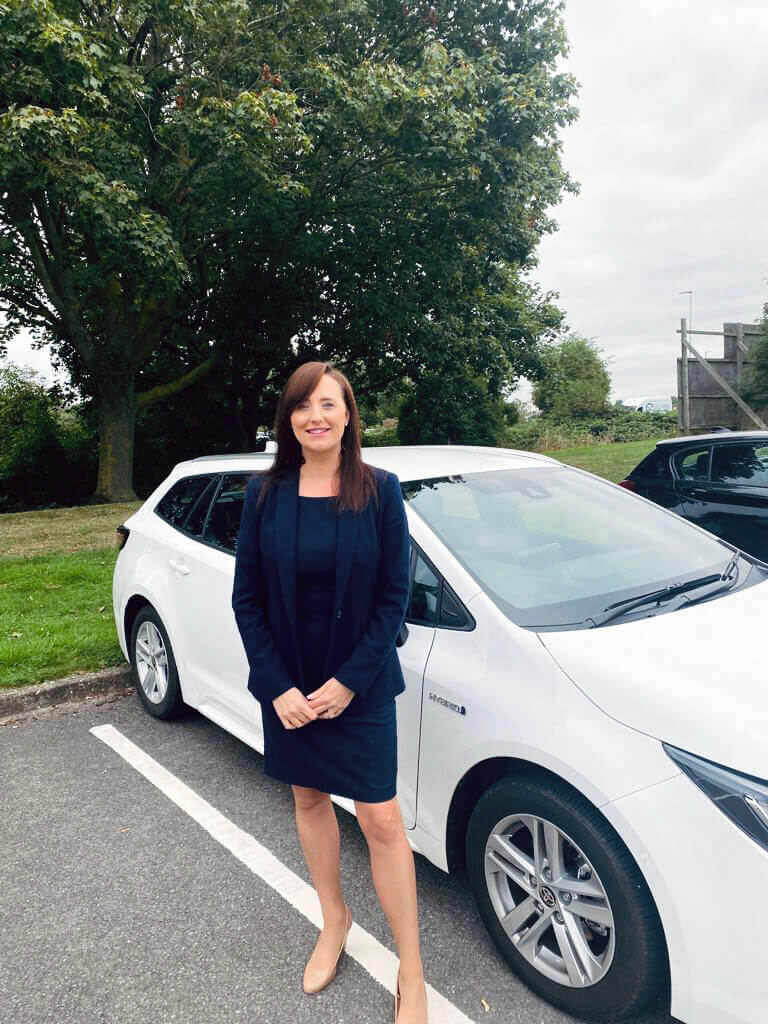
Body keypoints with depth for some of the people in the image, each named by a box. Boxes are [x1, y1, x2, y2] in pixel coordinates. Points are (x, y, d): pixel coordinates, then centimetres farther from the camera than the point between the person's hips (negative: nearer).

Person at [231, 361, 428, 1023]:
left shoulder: (379, 490, -9)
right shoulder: (265, 493, -5)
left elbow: (394, 595, -8)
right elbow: (247, 599, -2)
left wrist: (349, 682, -13)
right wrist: (278, 686, -10)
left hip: (360, 683, -2)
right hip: (286, 683, 3)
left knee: (382, 821, 2)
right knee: (309, 800, 19)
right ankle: (334, 920, 44)